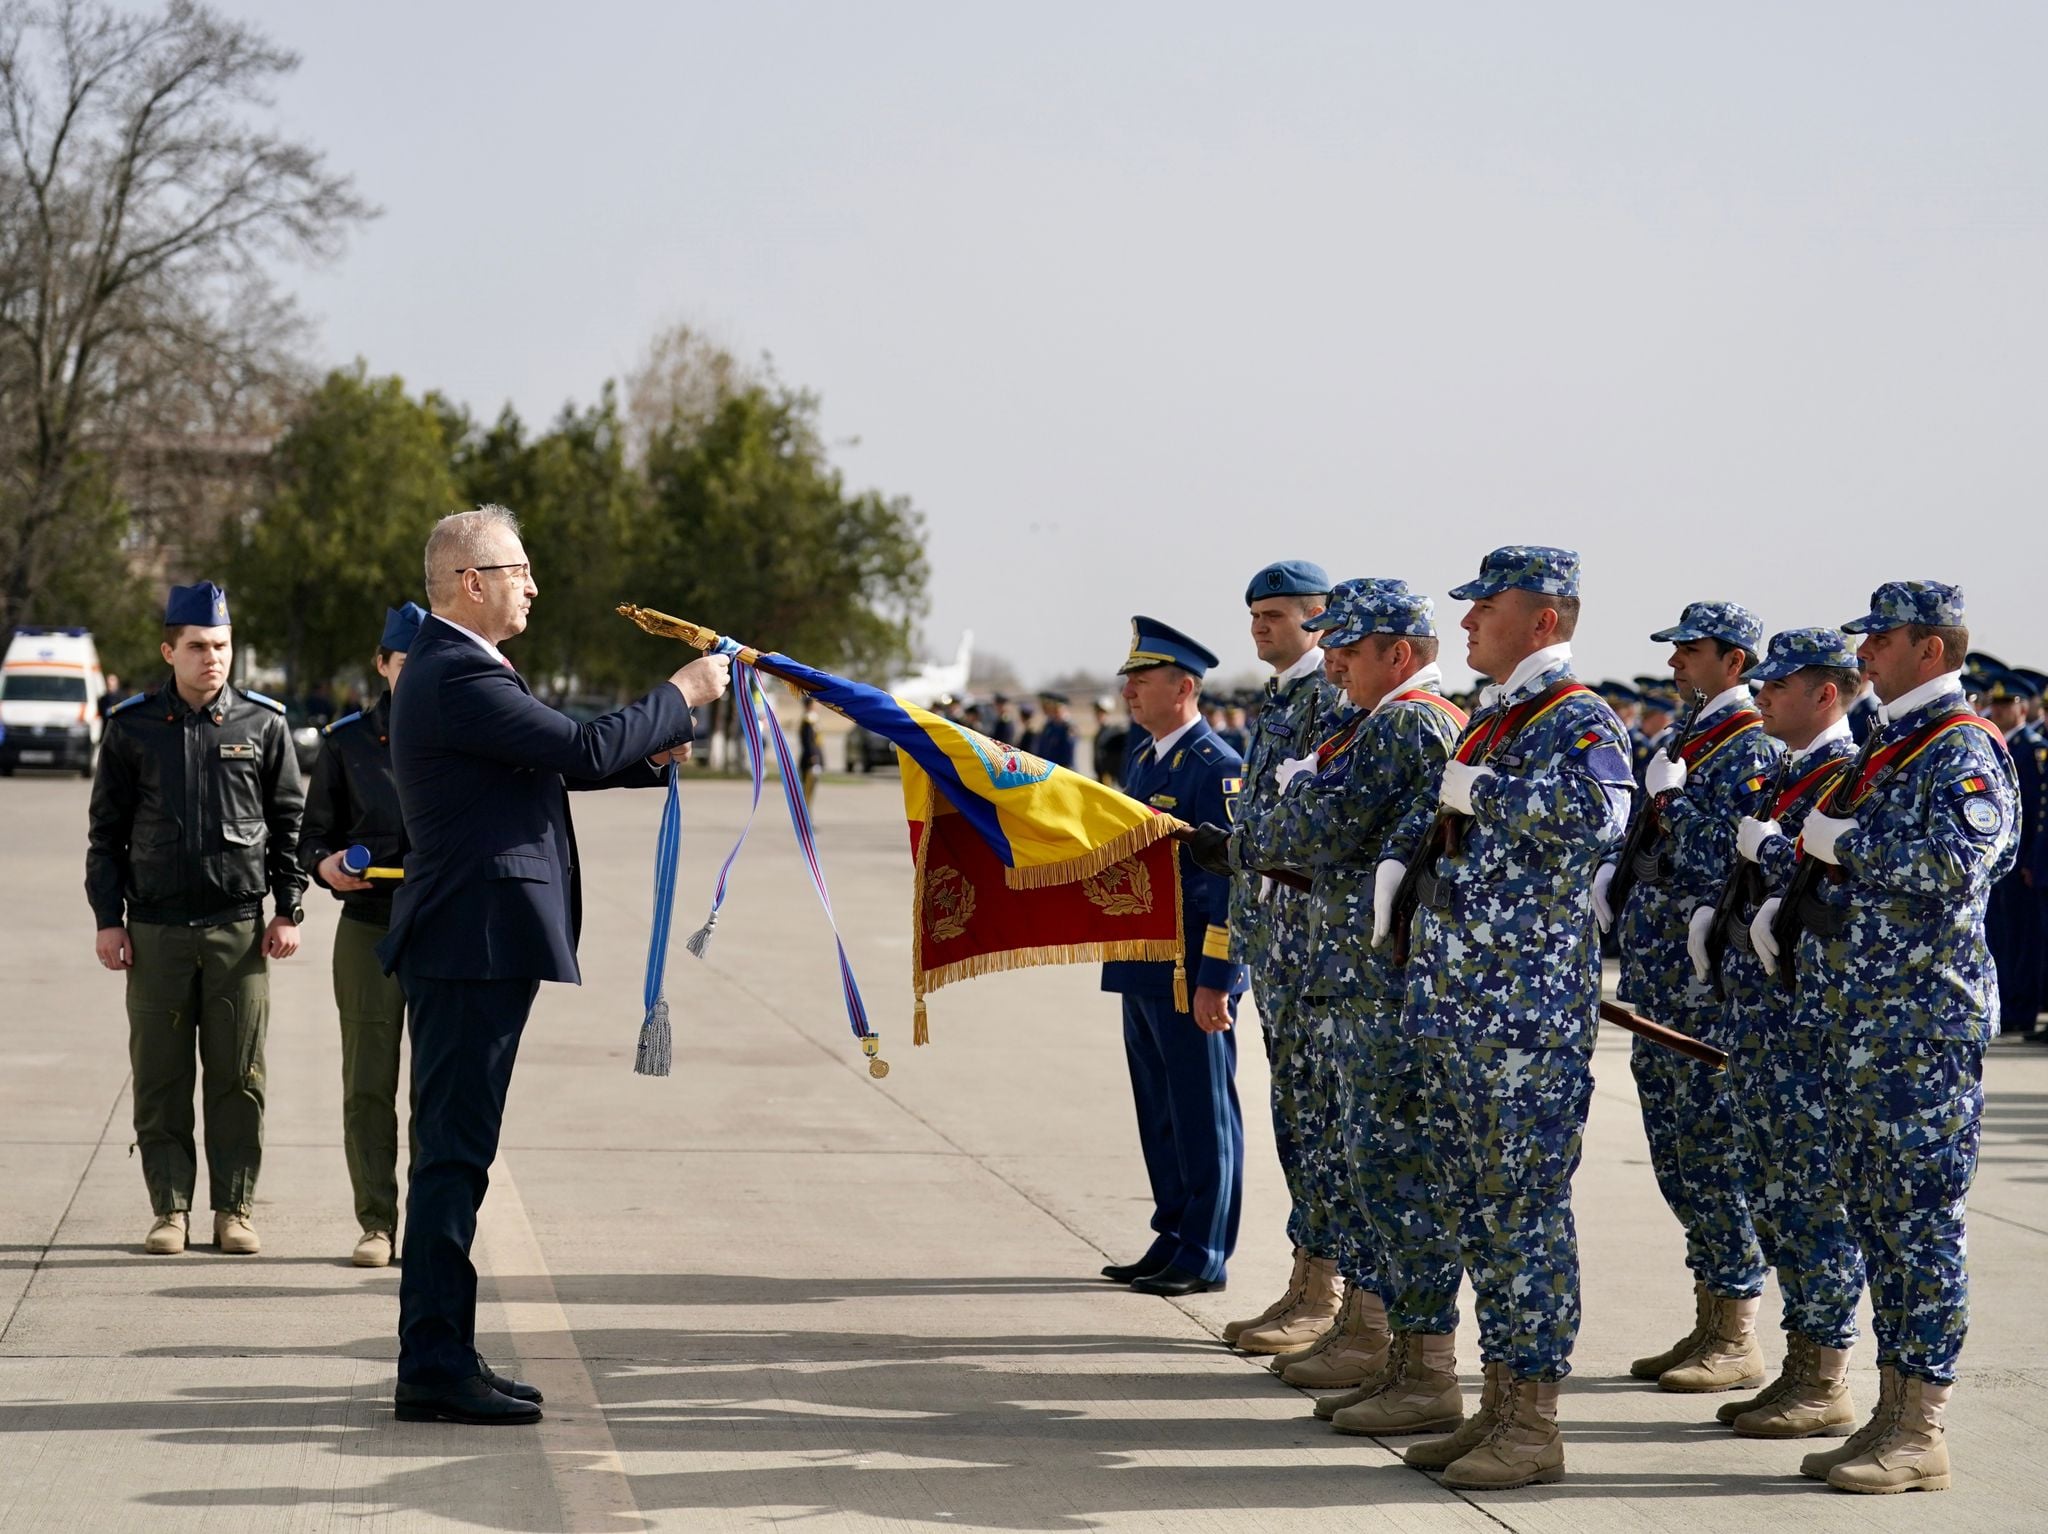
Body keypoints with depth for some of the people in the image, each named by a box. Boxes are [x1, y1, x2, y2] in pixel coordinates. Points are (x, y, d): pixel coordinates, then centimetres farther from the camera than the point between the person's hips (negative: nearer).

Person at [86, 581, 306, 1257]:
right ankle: (170, 1209, 9)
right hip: (155, 928, 0)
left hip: (239, 927, 0)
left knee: (237, 1076, 2)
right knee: (160, 1077, 2)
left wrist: (287, 910, 4)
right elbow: (106, 829, 8)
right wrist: (108, 918, 2)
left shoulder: (263, 723, 5)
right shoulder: (131, 726, 5)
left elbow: (289, 821, 9)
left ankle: (234, 1208, 9)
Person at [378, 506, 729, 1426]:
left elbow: (552, 760, 24)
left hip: (466, 944, 11)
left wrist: (650, 755, 11)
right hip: (475, 943, -11)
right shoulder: (459, 676, -16)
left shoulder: (451, 668, 18)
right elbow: (582, 748, -19)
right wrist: (680, 696, -7)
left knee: (456, 1150, 13)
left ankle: (443, 1353, 19)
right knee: (455, 1151, -8)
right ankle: (433, 1369, -5)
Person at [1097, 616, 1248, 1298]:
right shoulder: (1139, 758, 14)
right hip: (1143, 970, 9)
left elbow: (1234, 882, -17)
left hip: (1194, 976, -9)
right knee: (1159, 1112, 15)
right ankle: (1172, 1241, 23)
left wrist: (1214, 982, -20)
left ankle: (1203, 1257, 6)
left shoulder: (1216, 768, -14)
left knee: (1202, 1114, -1)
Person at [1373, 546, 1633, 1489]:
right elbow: (1435, 811, 34)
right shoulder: (1490, 720, 17)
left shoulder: (1581, 723, -10)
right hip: (1452, 1006, 9)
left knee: (1524, 1209, -5)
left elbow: (1597, 814, -32)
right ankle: (1499, 1404, 20)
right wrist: (1395, 860, 14)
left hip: (1528, 1017, -9)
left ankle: (1532, 1424, 0)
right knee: (1475, 1202, 12)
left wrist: (1482, 789, -22)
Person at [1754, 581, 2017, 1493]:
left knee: (1921, 1215, -6)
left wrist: (1841, 840, -18)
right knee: (1875, 1212, 11)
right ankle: (1894, 1411, 18)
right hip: (1859, 1021, 9)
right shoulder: (1891, 749, 18)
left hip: (1924, 1023, -9)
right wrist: (1795, 905, 12)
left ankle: (1921, 1435, -2)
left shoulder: (1965, 751, -10)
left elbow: (1957, 864, -27)